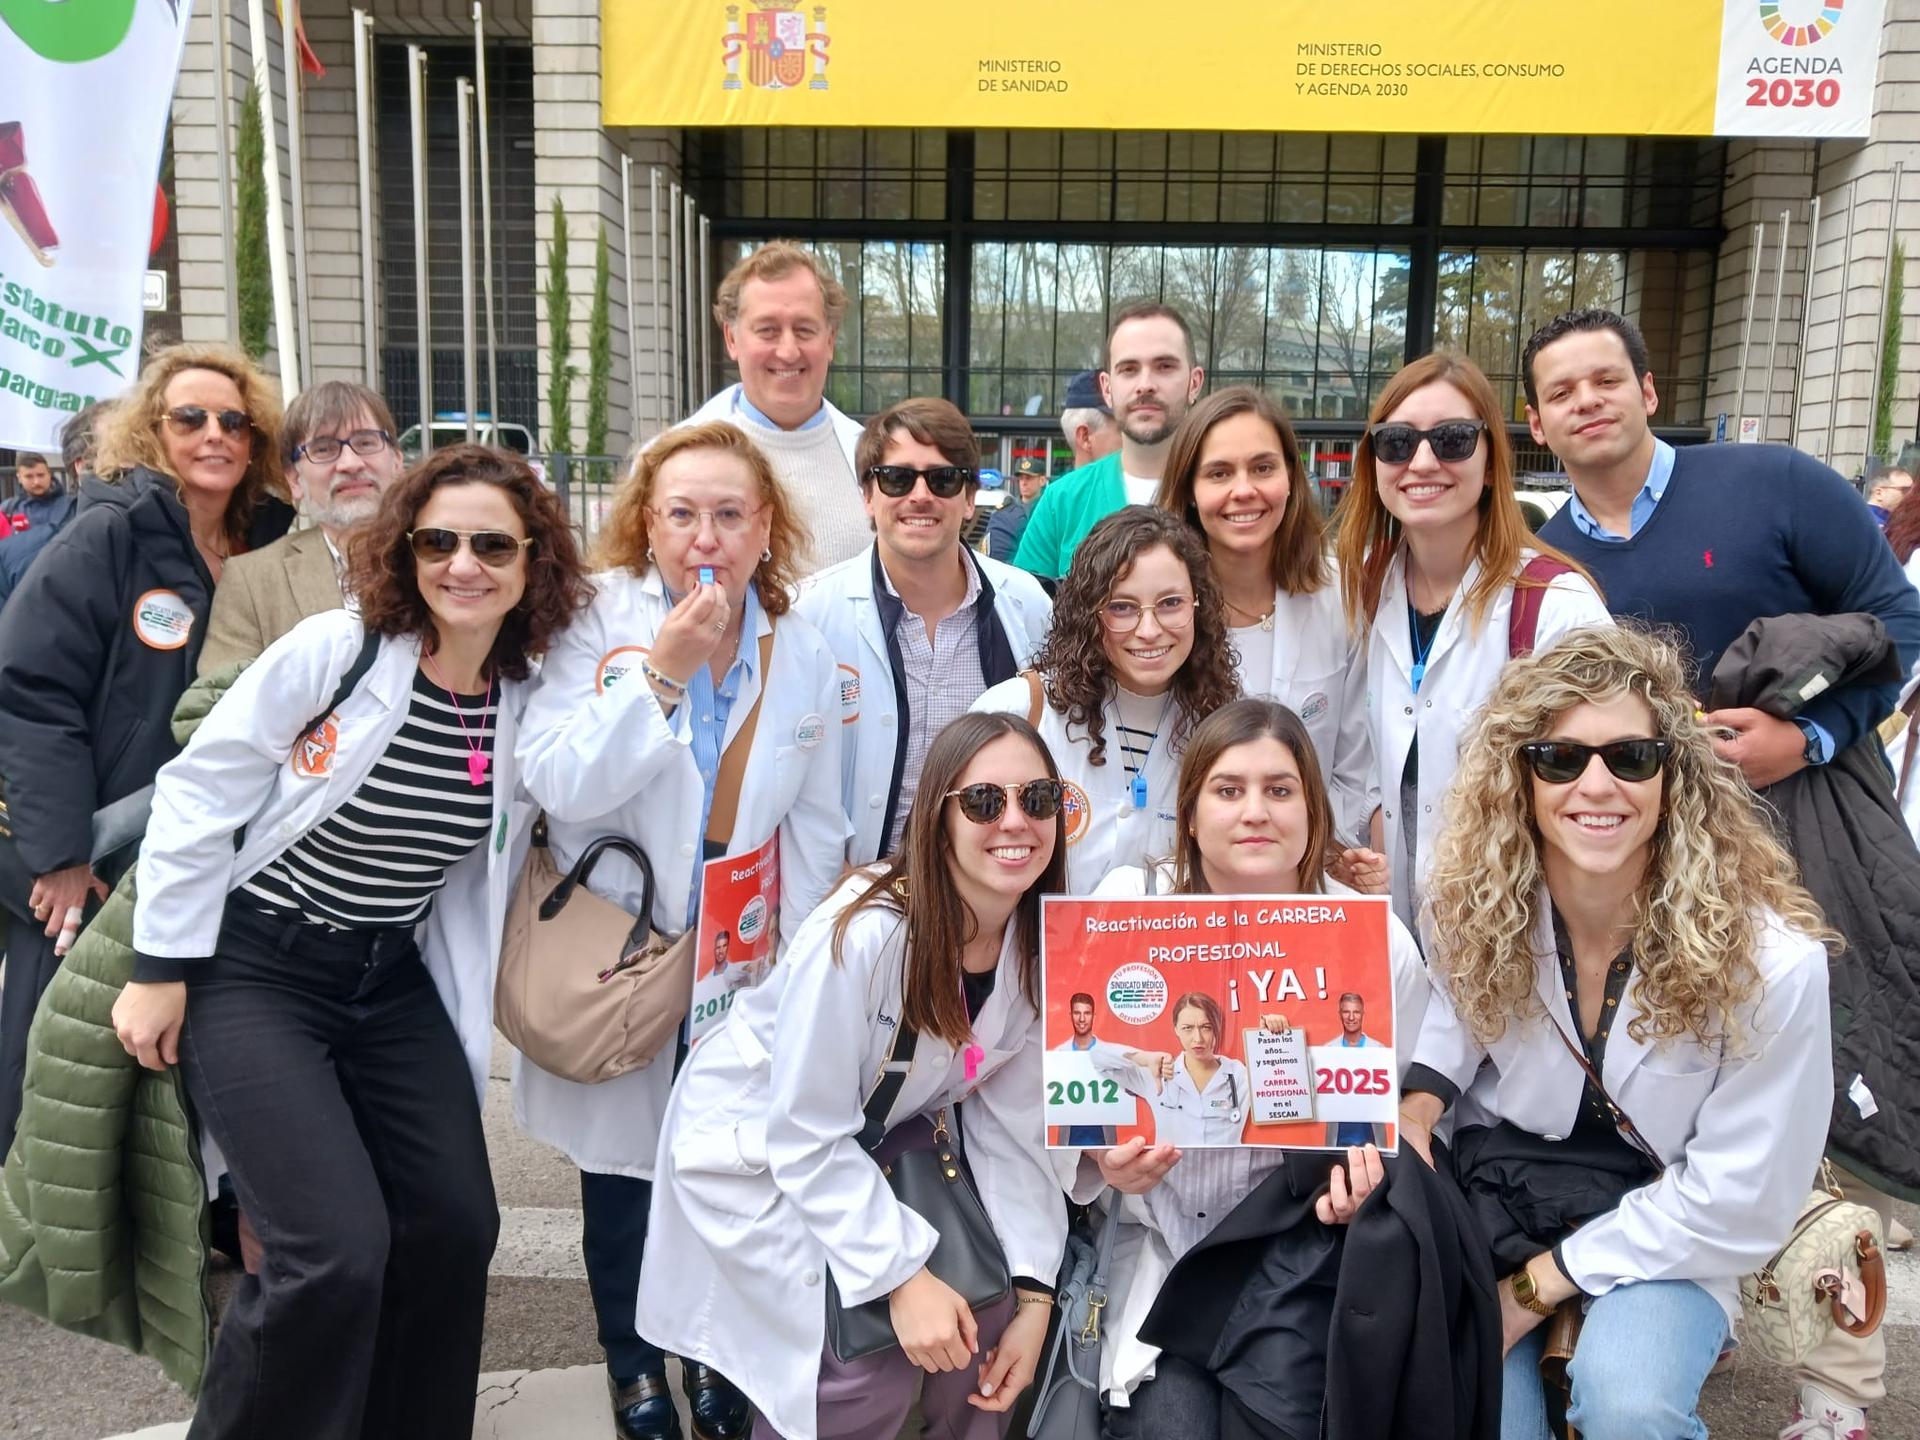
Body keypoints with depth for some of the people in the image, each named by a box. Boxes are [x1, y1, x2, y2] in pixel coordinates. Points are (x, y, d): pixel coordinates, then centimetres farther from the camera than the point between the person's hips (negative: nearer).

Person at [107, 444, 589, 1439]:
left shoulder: (529, 700, -2)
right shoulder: (336, 649, -16)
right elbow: (196, 797, -10)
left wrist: (465, 1025, 7)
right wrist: (161, 966, -9)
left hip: (394, 979, 5)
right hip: (248, 967, -5)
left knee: (456, 1227, -1)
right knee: (336, 1251, -16)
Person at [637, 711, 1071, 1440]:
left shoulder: (1042, 946, -12)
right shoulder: (864, 935, -33)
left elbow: (1012, 1121, -7)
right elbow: (806, 1137, -24)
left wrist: (1032, 1292, -12)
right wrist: (901, 1275, -24)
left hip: (886, 1136, 6)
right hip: (753, 1143, -6)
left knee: (992, 1301, -5)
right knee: (872, 1361, -17)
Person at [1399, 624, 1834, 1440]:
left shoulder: (1772, 961, -24)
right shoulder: (1474, 901, -15)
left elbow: (1738, 1200, -17)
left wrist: (1536, 1286, -15)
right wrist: (1417, 1100, -16)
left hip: (1668, 1238, -2)